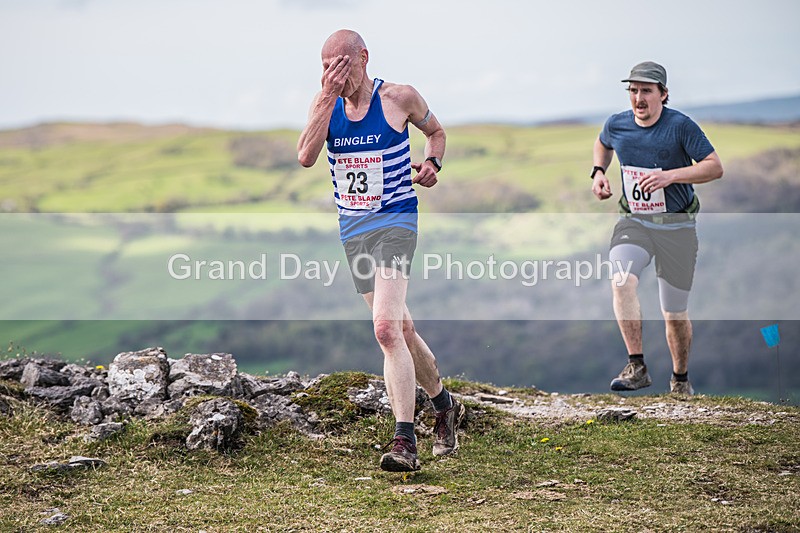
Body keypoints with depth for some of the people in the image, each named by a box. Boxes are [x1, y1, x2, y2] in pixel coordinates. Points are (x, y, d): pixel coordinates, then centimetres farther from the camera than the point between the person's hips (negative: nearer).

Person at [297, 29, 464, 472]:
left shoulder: (399, 98, -4)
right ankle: (445, 408, 37)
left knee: (386, 328, -22)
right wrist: (329, 96, -18)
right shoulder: (325, 103, 4)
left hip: (395, 222, -5)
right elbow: (306, 156, -13)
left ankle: (405, 441, -24)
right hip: (352, 230, 5)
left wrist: (432, 163, -6)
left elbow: (435, 131, 15)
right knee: (400, 329, 15)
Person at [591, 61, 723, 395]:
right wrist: (599, 172, 6)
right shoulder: (617, 125, 0)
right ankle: (637, 367, -25)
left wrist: (671, 175, -28)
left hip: (677, 228, -2)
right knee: (621, 282, -29)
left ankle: (680, 379, 31)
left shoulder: (680, 126, -13)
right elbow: (603, 143, 25)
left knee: (675, 315, 5)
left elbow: (715, 167, -15)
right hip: (633, 222, 2)